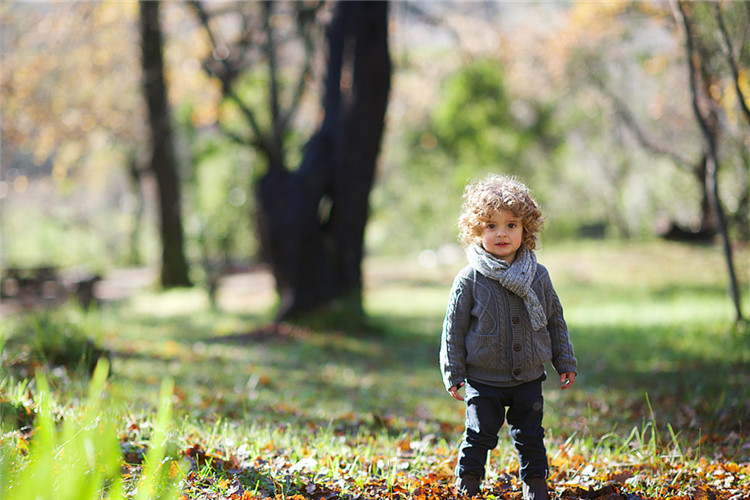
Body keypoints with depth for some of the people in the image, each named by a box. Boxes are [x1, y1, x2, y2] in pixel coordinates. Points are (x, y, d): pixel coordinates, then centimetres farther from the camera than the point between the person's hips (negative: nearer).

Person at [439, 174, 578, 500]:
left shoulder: (538, 277, 2)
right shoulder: (469, 280, -8)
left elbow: (555, 321, 11)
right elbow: (454, 329, -4)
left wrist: (565, 362, 12)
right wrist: (453, 374, -5)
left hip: (528, 379, 3)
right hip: (483, 380, -3)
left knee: (530, 436, 10)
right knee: (479, 434, 1)